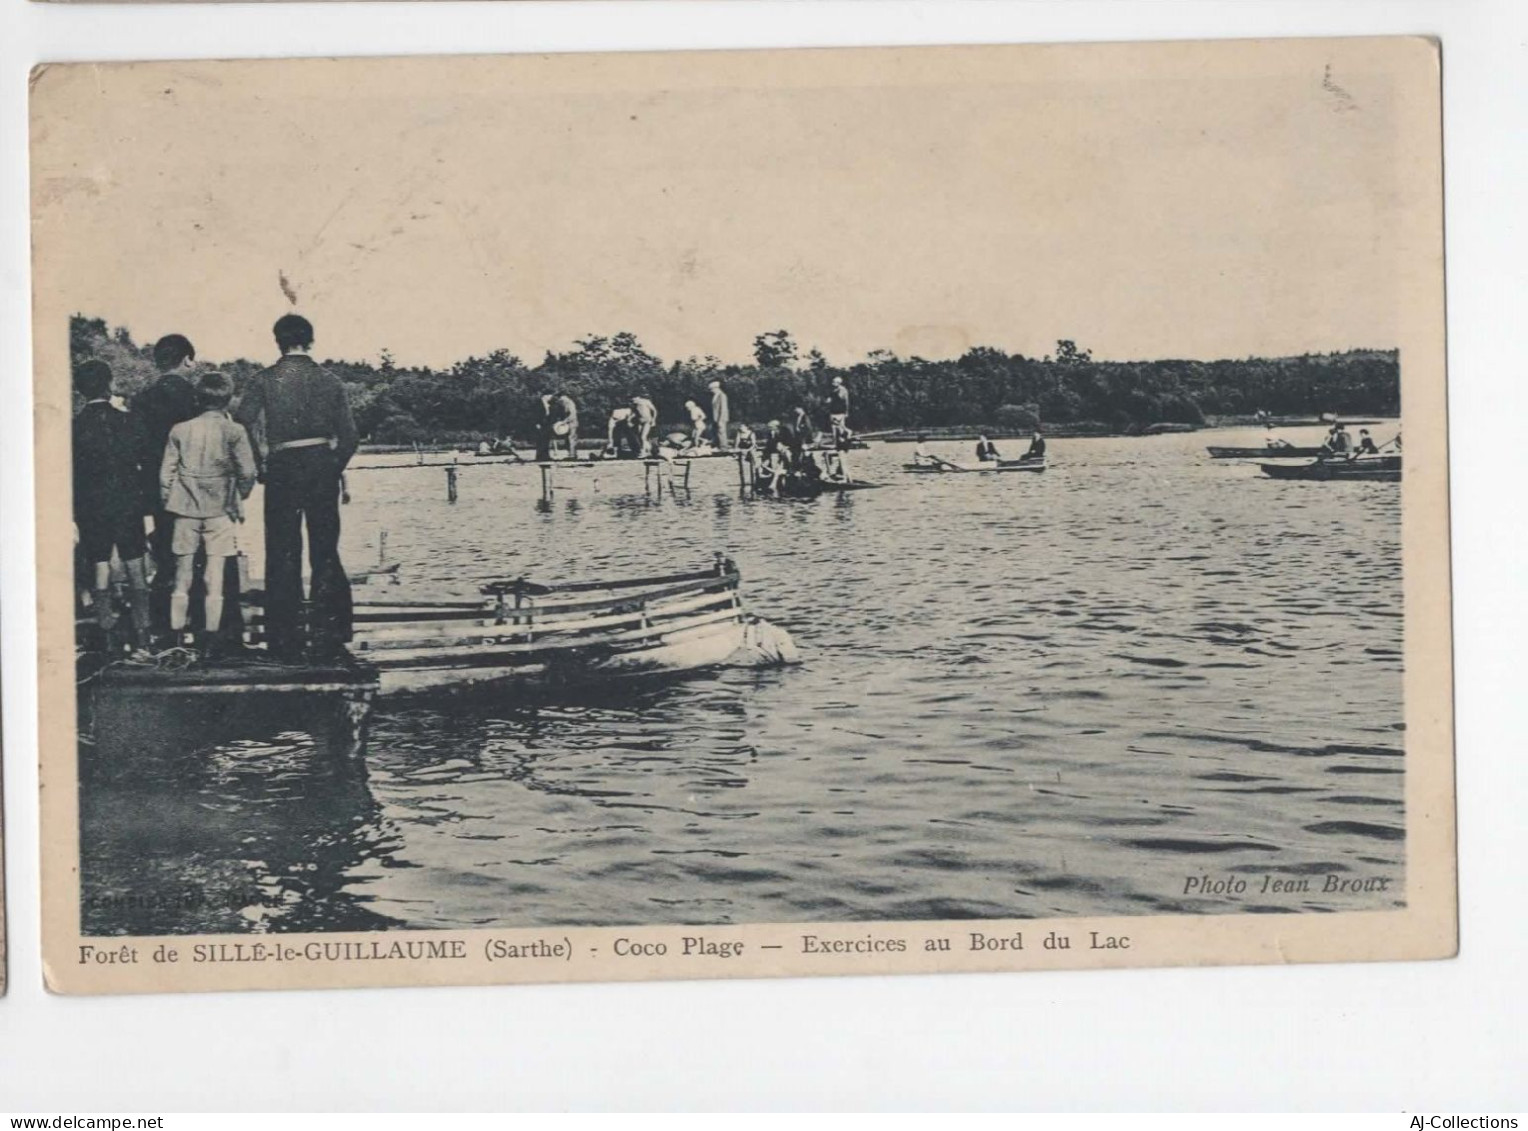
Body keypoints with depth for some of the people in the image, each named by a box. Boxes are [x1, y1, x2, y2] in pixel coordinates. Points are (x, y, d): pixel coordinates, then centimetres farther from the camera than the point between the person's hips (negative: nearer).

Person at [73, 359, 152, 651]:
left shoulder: (75, 426, -4)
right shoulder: (125, 421, -5)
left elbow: (70, 472, -2)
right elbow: (141, 460, 0)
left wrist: (74, 514, 3)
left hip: (91, 507, 0)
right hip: (126, 503, 0)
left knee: (99, 570, 6)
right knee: (135, 569, 6)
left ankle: (106, 633, 5)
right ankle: (142, 634, 3)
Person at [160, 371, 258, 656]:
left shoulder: (180, 430, 2)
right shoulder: (233, 431, -5)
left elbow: (165, 474, 2)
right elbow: (247, 473, -9)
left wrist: (167, 505, 12)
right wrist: (238, 498, 9)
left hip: (186, 510, 2)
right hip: (220, 511, -2)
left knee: (182, 580, 8)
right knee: (214, 580, 1)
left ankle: (176, 640, 9)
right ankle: (209, 641, 1)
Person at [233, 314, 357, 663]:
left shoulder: (265, 380, -1)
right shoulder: (329, 381, 4)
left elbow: (242, 421, -11)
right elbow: (348, 436, 3)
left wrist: (261, 462, 1)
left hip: (282, 467, -1)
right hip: (322, 464, 1)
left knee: (283, 555, 5)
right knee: (325, 554, 8)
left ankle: (286, 643, 5)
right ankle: (326, 640, 5)